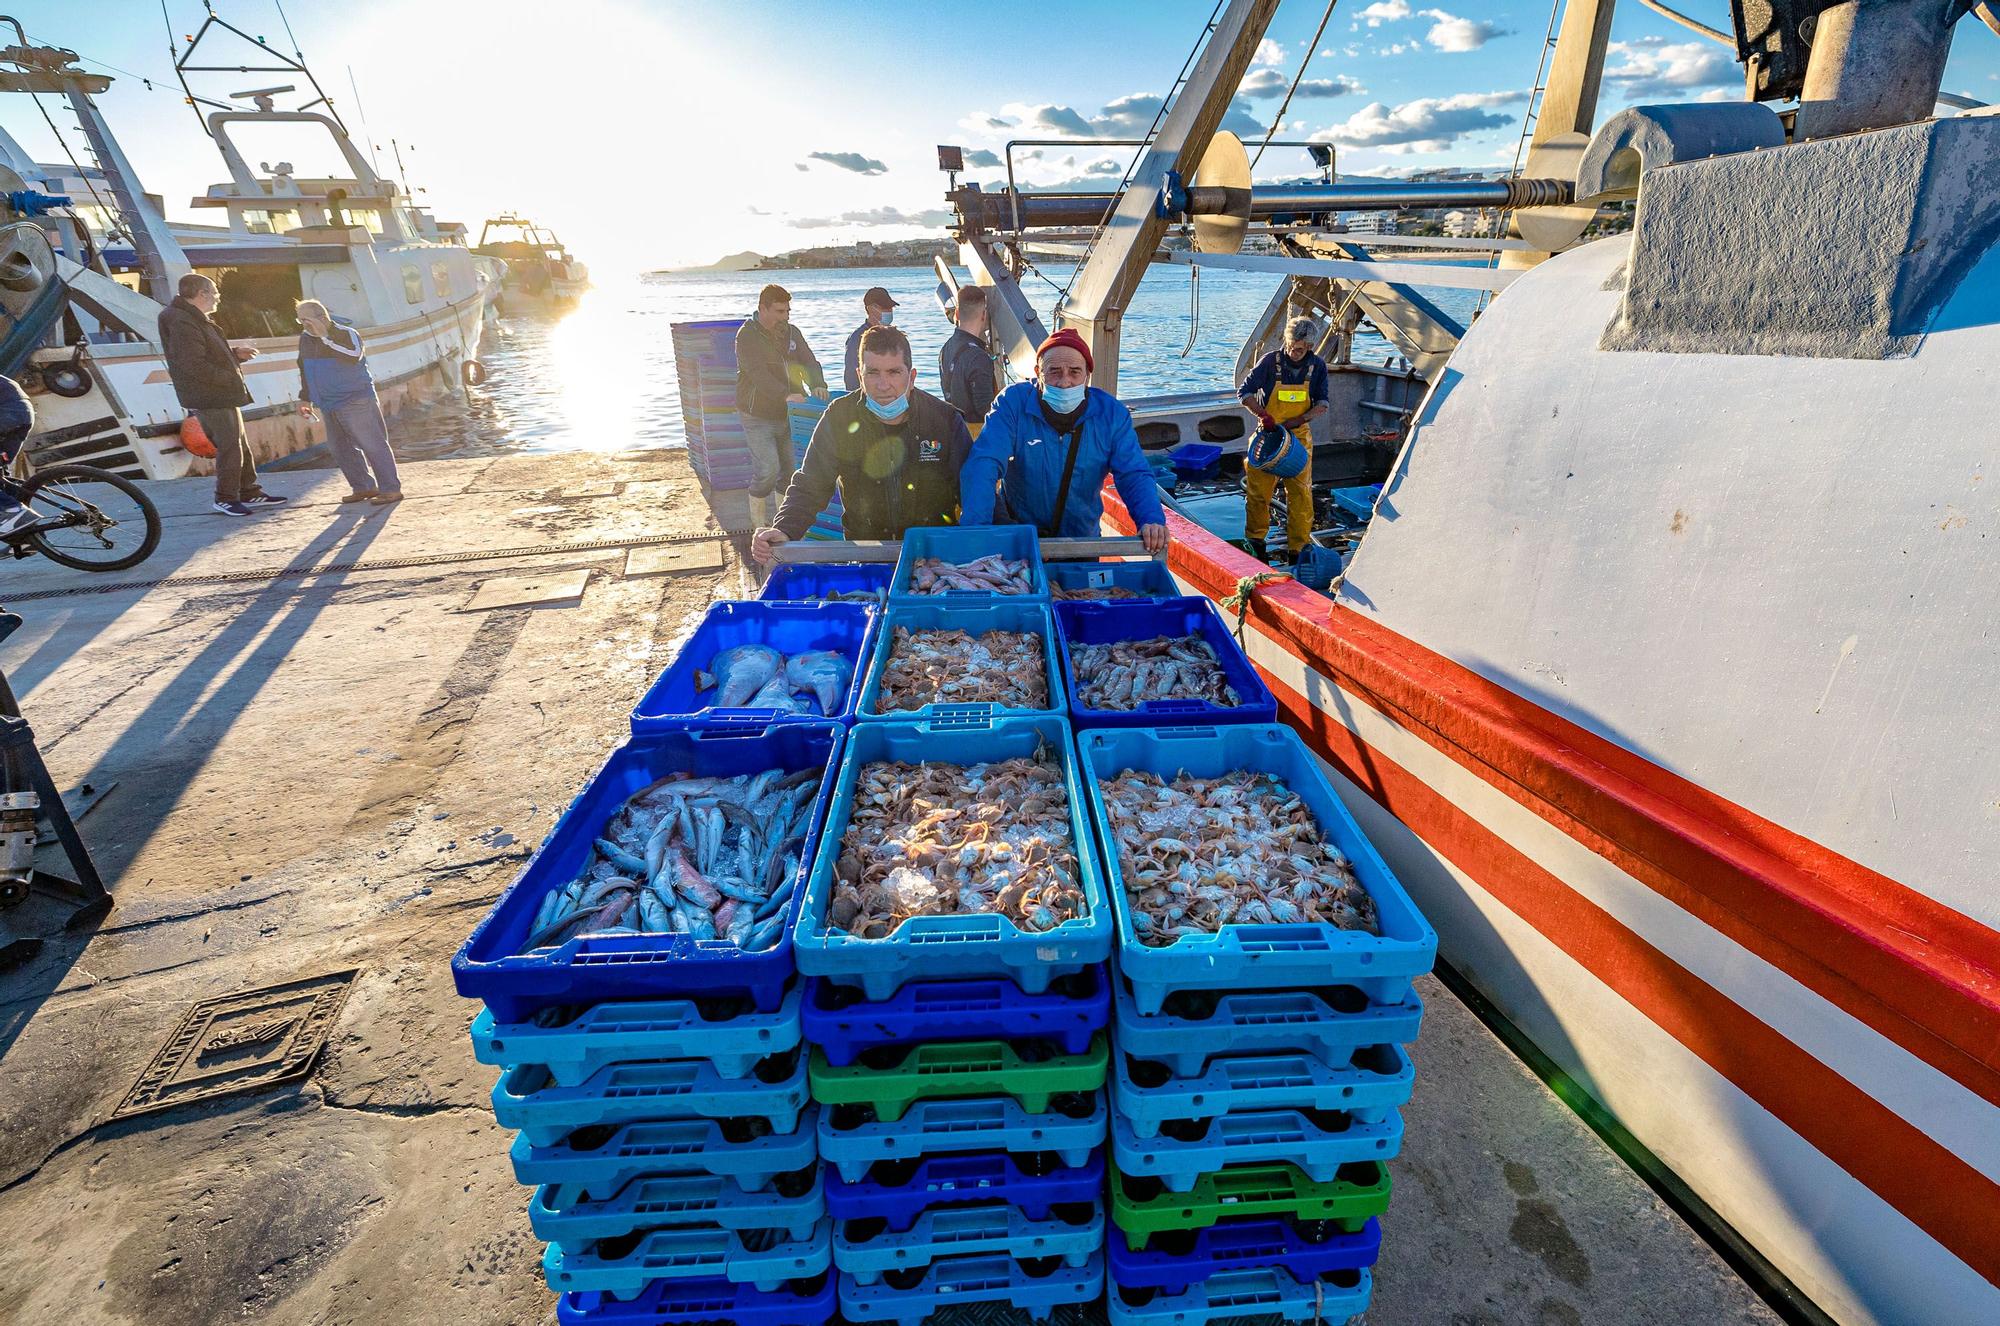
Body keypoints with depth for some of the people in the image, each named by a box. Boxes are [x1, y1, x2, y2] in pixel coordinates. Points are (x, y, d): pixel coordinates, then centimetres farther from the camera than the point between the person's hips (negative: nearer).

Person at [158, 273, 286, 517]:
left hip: (222, 396, 11)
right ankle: (225, 497, 2)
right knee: (230, 446, -7)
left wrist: (235, 353, 11)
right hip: (210, 398, -11)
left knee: (241, 443, 15)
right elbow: (195, 365, -24)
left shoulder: (197, 320, 16)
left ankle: (249, 492, 23)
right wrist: (231, 378, -18)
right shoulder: (183, 324, -17)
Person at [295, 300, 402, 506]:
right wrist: (306, 398, 22)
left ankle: (391, 489, -4)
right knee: (340, 448, 9)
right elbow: (304, 370, 23)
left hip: (356, 401, -8)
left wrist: (325, 336, -28)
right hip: (328, 405, 8)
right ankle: (363, 487, 16)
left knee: (373, 445, -7)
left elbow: (353, 357, -31)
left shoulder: (346, 334, -10)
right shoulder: (306, 338, 12)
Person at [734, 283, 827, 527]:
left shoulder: (791, 332, 9)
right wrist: (786, 395, -40)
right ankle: (758, 515, 10)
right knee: (768, 469, -14)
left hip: (786, 414, 6)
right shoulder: (747, 336, -12)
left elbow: (808, 362, 0)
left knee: (788, 469, 9)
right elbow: (758, 373, -26)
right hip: (758, 417, -6)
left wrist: (817, 384, -23)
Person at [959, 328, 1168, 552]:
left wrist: (1152, 519, -29)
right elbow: (983, 464, -23)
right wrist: (977, 529, -39)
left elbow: (1134, 474, -8)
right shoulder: (1013, 402, -13)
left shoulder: (1111, 413, -6)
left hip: (1083, 539, 2)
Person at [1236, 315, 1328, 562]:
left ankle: (1299, 547, 9)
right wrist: (1263, 415, -20)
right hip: (1269, 435, -1)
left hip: (1299, 437, 1)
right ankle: (1256, 540, 21)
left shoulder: (1317, 366, -1)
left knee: (1300, 494, -1)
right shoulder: (1270, 361, -8)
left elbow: (1322, 405, 0)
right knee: (1258, 491, 1)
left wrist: (1298, 420, -18)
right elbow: (1245, 392, -5)